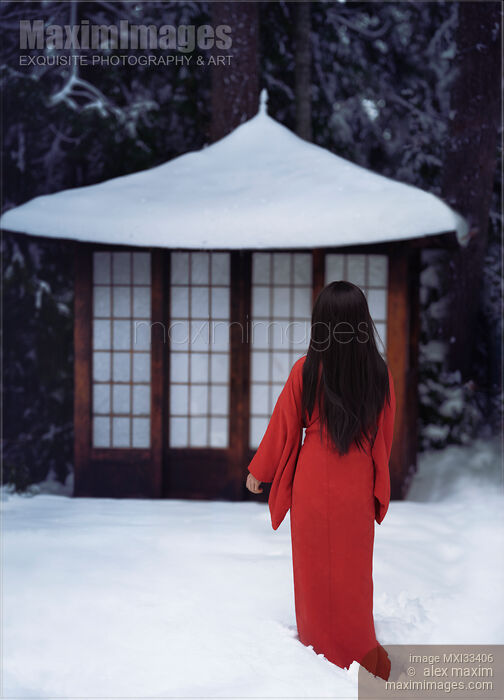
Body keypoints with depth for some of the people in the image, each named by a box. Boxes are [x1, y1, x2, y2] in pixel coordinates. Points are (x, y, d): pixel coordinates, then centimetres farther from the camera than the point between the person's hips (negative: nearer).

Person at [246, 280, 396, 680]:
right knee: (353, 568, 16)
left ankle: (320, 642, 27)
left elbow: (283, 428, -5)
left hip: (313, 483, -2)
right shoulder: (380, 373, -9)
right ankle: (359, 649, 26)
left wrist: (258, 471, 10)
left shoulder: (306, 370, -15)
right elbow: (385, 436, 3)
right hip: (358, 487, 2)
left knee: (315, 567, 14)